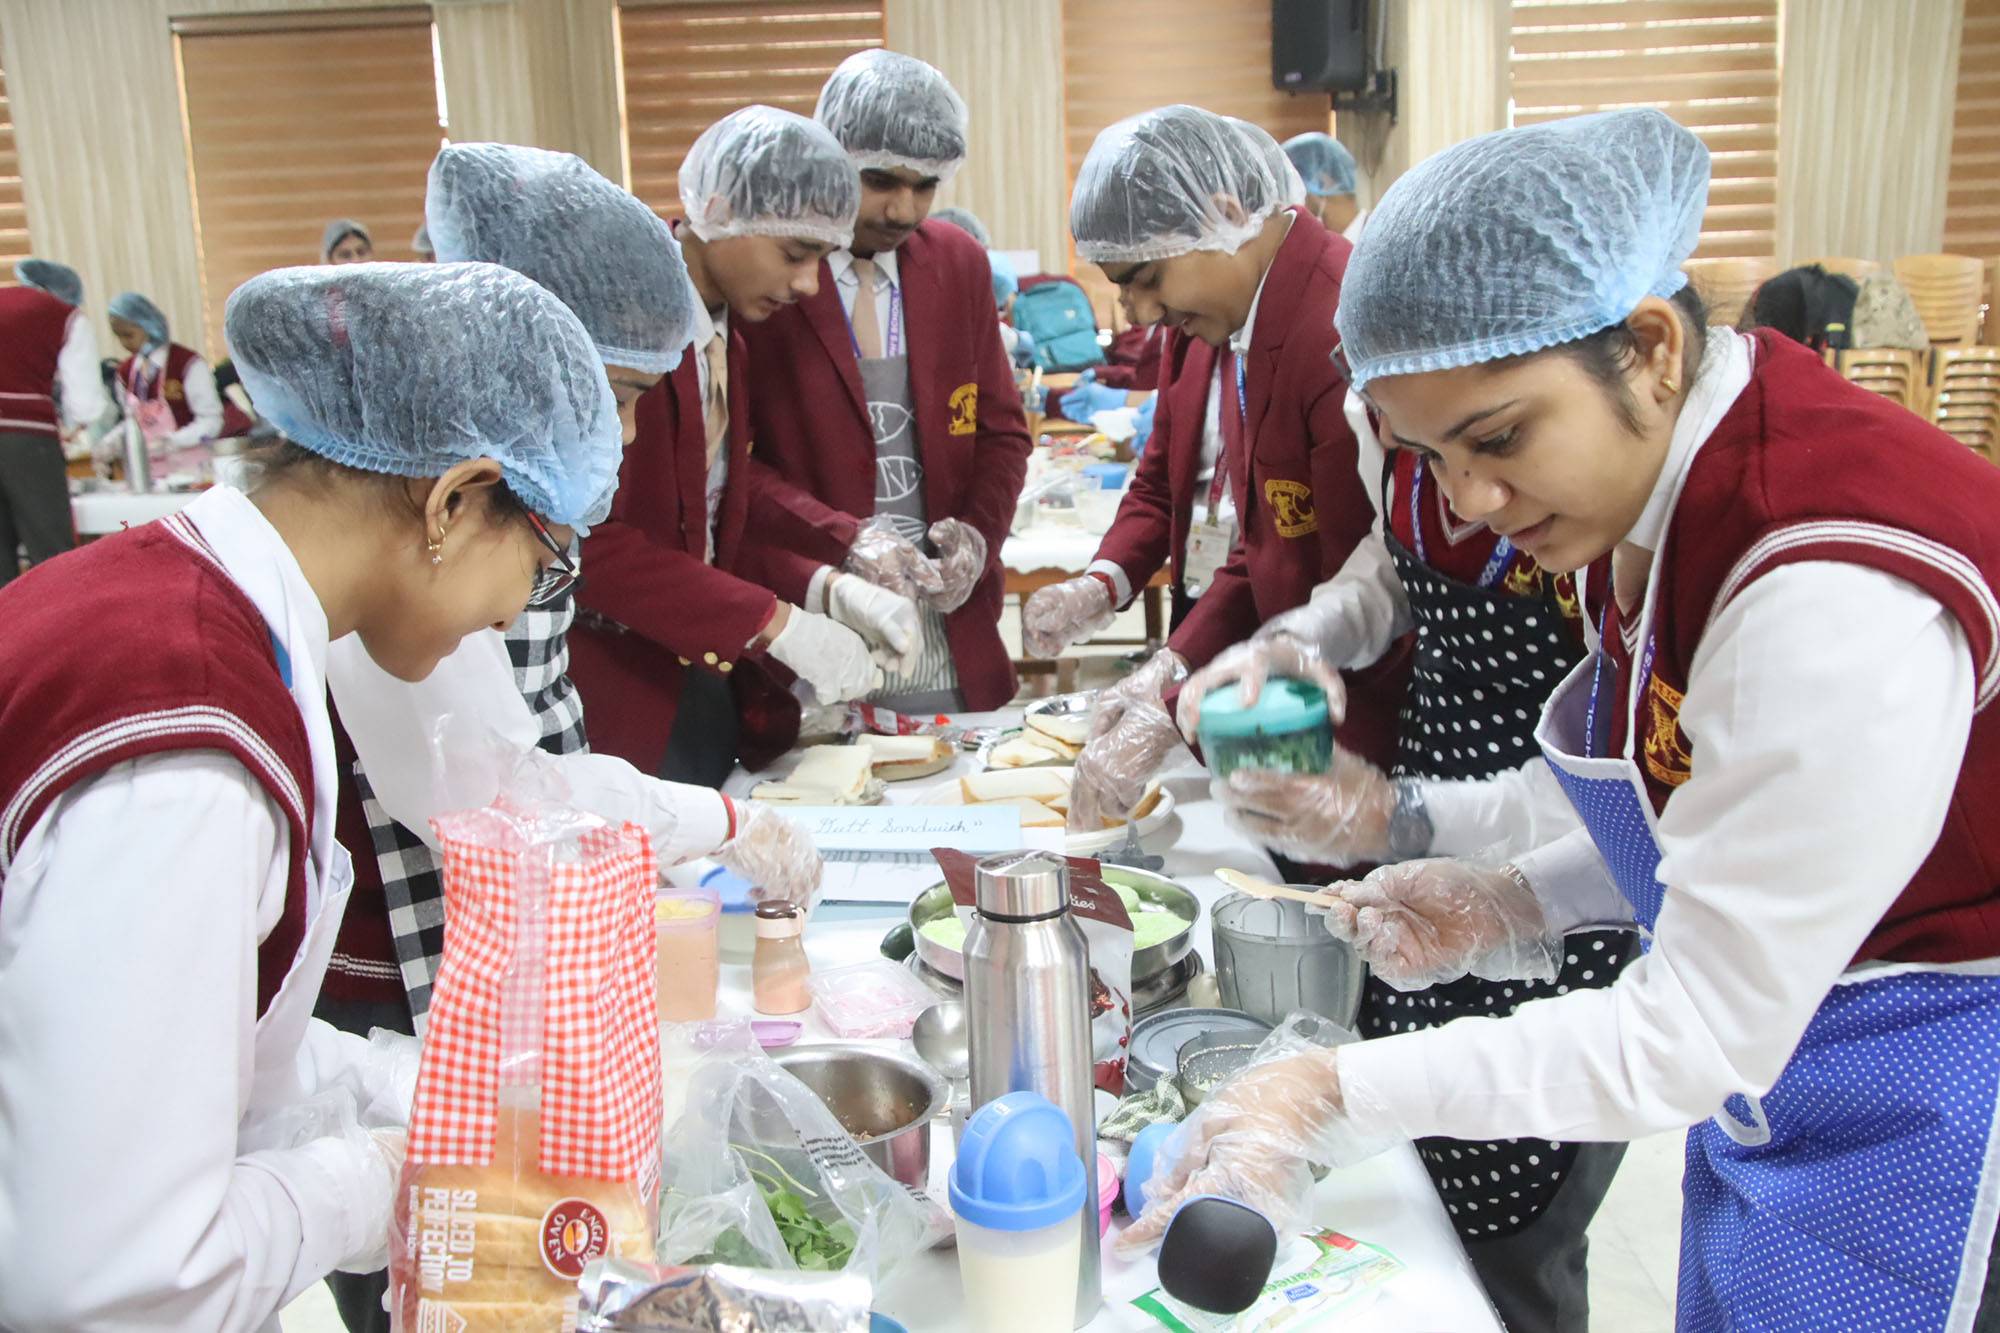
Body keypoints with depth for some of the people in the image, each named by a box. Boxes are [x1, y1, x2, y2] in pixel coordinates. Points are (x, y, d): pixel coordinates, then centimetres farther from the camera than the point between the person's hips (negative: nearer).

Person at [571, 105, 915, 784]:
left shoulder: (724, 332, 11)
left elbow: (715, 530, 10)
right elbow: (592, 540, -22)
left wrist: (826, 586, -6)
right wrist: (777, 623, -22)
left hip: (708, 694, 8)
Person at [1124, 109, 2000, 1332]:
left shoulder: (1838, 593, -31)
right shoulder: (1656, 491, -4)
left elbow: (1695, 1033, -26)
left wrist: (1339, 1095, -24)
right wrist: (1520, 900, -3)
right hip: (1775, 1078, 8)